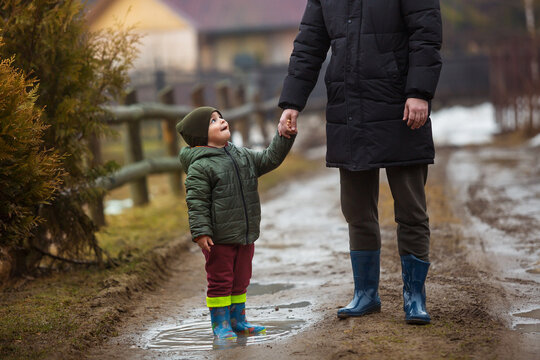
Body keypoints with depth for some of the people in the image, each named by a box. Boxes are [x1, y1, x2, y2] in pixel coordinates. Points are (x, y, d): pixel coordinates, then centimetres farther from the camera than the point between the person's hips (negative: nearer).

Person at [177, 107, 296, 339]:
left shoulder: (242, 156, 10)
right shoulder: (200, 167, -14)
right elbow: (196, 202, -16)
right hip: (218, 239, -7)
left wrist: (285, 137, 5)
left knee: (240, 280, 16)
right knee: (220, 281, 1)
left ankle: (238, 320, 29)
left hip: (245, 235, 7)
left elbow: (269, 159, 15)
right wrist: (200, 231, -22)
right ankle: (220, 324, 11)